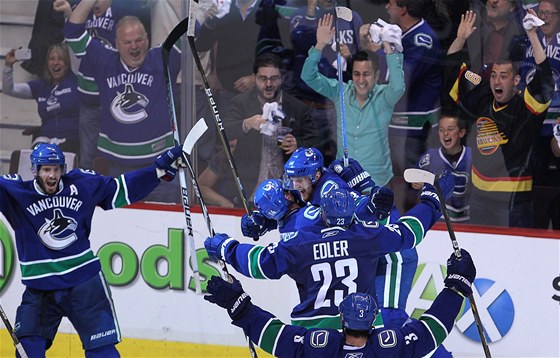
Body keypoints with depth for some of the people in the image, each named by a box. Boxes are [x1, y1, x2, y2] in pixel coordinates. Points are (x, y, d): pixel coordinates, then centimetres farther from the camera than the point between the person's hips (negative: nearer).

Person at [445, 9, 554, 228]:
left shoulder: (524, 107, -9)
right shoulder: (481, 103, 7)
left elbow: (544, 80, -24)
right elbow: (453, 73, 16)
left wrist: (532, 35, -27)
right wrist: (461, 38, 5)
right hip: (480, 197, 6)